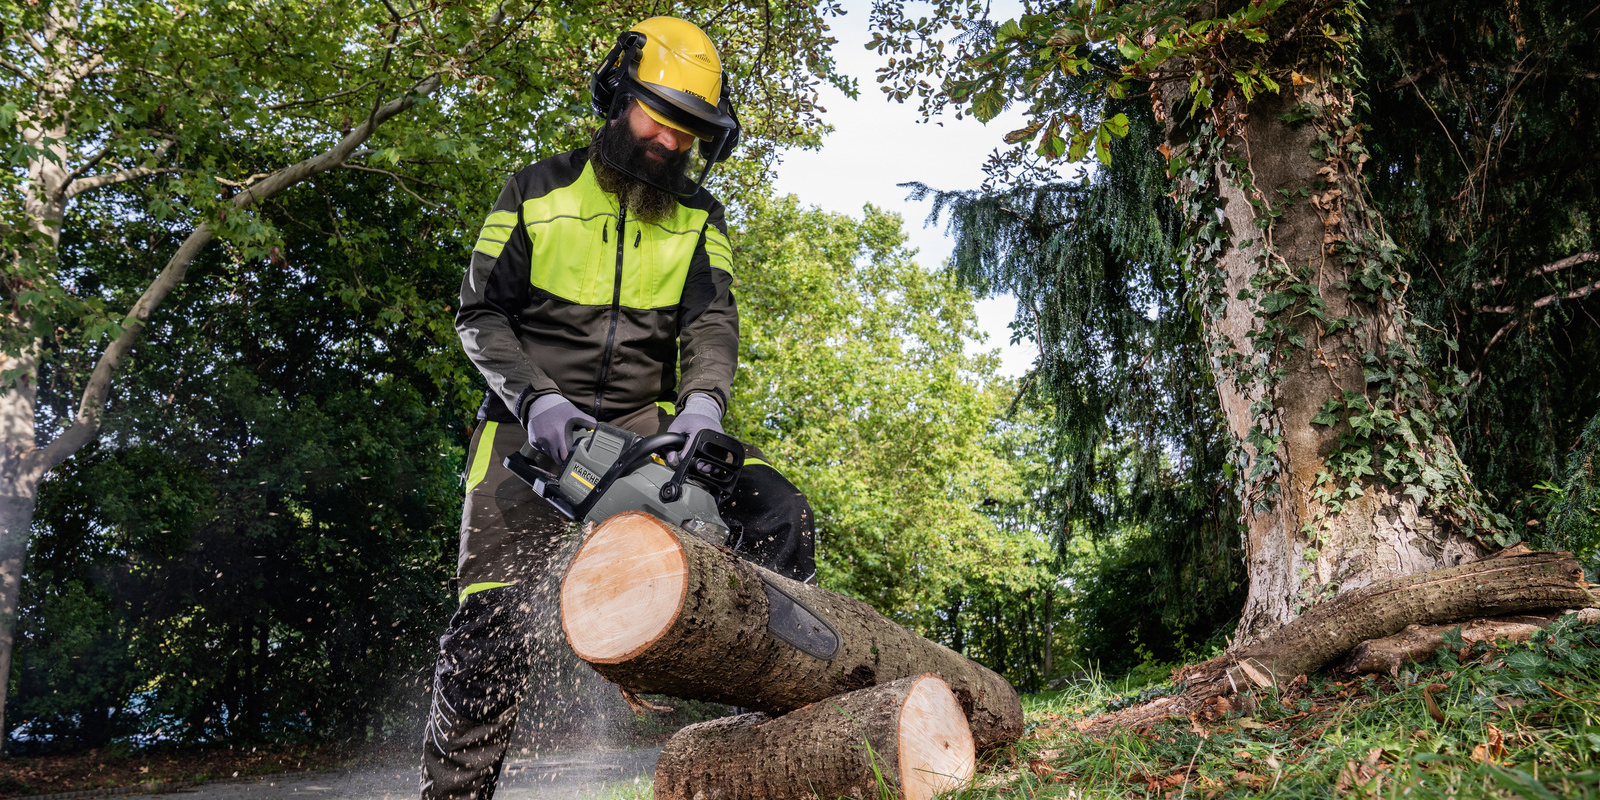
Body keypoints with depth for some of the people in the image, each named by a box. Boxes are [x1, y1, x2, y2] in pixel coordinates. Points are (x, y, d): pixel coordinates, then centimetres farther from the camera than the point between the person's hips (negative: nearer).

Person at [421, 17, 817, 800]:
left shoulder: (699, 218, 8)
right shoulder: (537, 192, 4)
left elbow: (711, 322, -6)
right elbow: (481, 314, 1)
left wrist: (702, 405, -28)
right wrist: (537, 399, -17)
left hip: (645, 422, 2)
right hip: (535, 425, -2)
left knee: (777, 513, -18)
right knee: (493, 620, -11)